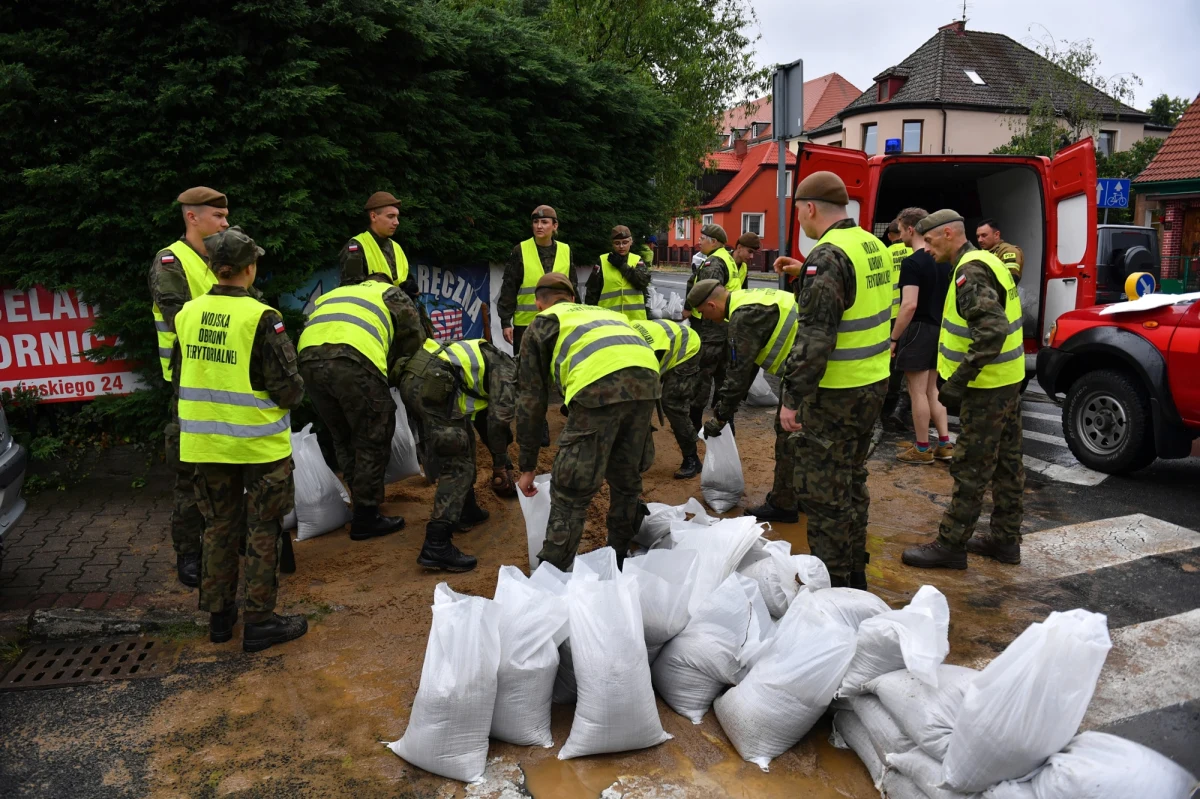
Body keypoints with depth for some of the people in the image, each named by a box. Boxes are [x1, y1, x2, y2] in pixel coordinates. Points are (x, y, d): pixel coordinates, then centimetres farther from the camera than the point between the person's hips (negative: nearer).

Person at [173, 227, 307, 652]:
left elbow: (181, 380, 10)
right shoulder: (261, 318, -17)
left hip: (206, 441, 6)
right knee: (263, 531, 8)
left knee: (219, 527, 19)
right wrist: (293, 395, 5)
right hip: (258, 442, -5)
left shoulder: (188, 314, 0)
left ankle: (219, 615, 30)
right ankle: (260, 622, 15)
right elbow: (289, 389, -17)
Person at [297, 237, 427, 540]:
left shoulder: (334, 294, 39)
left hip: (309, 359, 6)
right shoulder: (391, 294, 25)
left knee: (343, 439, 22)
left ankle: (362, 503, 32)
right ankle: (366, 518, 13)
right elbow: (415, 338, 19)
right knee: (372, 440, 8)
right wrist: (393, 369, 34)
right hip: (353, 360, -5)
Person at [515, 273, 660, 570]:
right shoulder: (605, 313, 40)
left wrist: (527, 466, 27)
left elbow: (531, 398, 20)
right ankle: (619, 564, 38)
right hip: (646, 377, 6)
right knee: (626, 481, 23)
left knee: (570, 491, 5)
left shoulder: (542, 323, 25)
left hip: (599, 385, -5)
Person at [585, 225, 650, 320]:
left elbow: (644, 281, -9)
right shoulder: (602, 261, 4)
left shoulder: (637, 260, 9)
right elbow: (592, 291, 5)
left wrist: (622, 265, -10)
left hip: (635, 318, 2)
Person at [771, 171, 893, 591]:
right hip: (873, 384, 10)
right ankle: (855, 573, 33)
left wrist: (792, 398, -21)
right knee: (852, 481, 20)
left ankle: (831, 583, 11)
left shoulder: (827, 256, -19)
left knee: (823, 492, 1)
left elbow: (814, 339, -24)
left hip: (837, 394, -10)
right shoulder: (873, 246, 9)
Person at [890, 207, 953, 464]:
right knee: (932, 389, 17)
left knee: (918, 392, 0)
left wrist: (893, 339, -19)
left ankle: (922, 449, 8)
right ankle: (944, 444, 18)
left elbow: (910, 305, -24)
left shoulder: (912, 262, -17)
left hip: (918, 330, -9)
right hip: (938, 329, 9)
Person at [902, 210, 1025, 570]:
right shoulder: (987, 261, 13)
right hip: (1008, 379, 10)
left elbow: (992, 332, -29)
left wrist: (956, 384, -27)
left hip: (988, 387, -10)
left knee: (971, 469, -3)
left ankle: (950, 544, 6)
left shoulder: (969, 272, -19)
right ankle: (1005, 539, 26)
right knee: (1006, 462, 16)